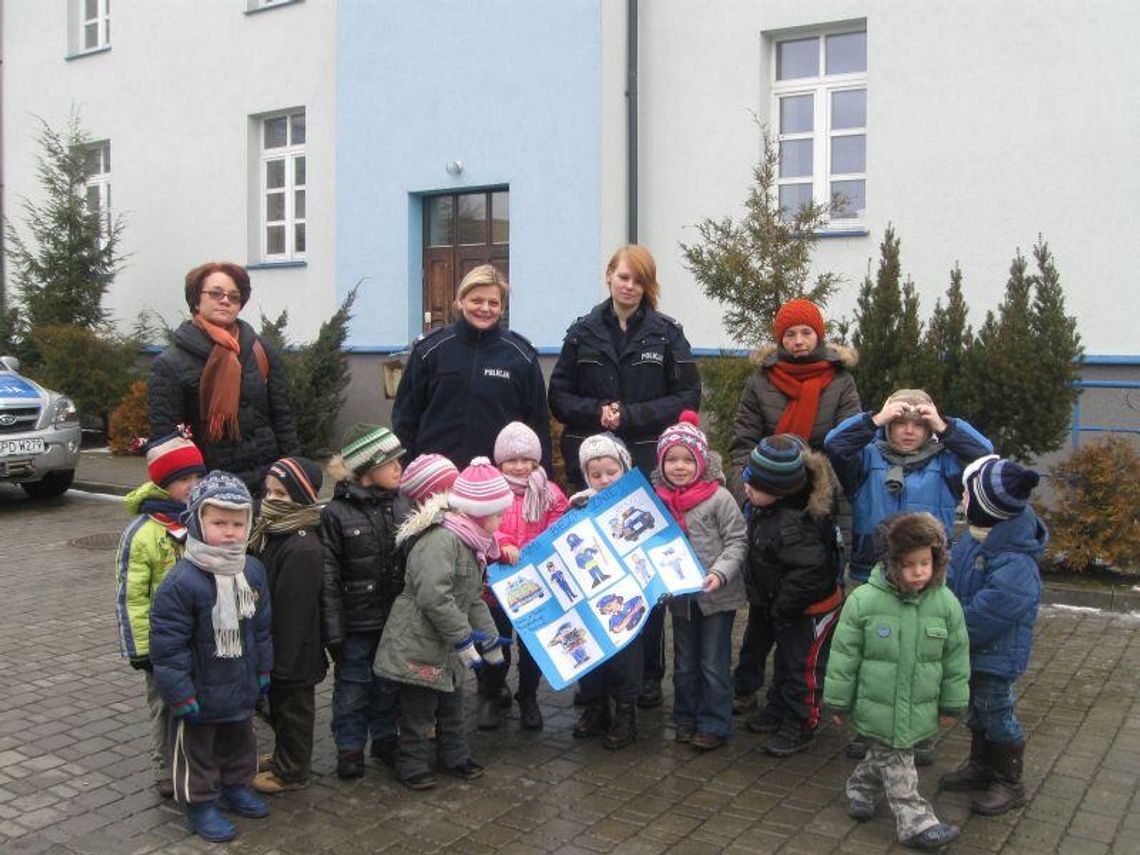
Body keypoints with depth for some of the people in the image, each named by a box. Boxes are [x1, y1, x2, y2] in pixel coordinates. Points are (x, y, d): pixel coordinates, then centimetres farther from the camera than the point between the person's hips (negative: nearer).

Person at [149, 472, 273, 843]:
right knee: (196, 749, 13)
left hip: (243, 688, 7)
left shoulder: (253, 571, -4)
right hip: (201, 693, -6)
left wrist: (263, 670, 12)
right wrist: (181, 695, -19)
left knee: (240, 741, 24)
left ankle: (235, 786, 45)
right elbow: (168, 645, -21)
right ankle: (199, 803, 30)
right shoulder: (181, 582, -25)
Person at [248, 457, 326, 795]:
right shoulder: (272, 533, 4)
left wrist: (282, 659, -21)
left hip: (294, 652, -9)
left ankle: (291, 772, 24)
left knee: (292, 709, 8)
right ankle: (284, 760, 40)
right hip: (277, 647, 9)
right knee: (279, 706, 23)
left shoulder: (302, 548, -27)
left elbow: (293, 608, -25)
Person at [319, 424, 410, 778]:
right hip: (356, 623, -4)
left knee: (389, 685, 17)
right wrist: (333, 632, -12)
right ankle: (350, 748, 24)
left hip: (394, 619, 4)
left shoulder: (400, 505, 1)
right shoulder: (336, 513, -12)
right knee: (352, 688, 8)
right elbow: (328, 578, -11)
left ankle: (385, 738, 35)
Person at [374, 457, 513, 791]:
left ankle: (456, 756, 37)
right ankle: (411, 765, 20)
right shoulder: (441, 540, -25)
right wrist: (464, 639, -27)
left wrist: (490, 639, 16)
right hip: (419, 645, -10)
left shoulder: (470, 544, 10)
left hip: (448, 650, 10)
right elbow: (435, 597, -33)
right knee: (418, 710, 5)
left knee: (452, 705, 22)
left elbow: (474, 599, 18)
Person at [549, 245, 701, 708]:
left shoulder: (667, 333, 3)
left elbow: (688, 397, -2)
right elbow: (560, 396, 7)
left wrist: (631, 416, -12)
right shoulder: (583, 332, 7)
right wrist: (597, 411, -12)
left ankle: (649, 672, 15)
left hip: (649, 466, -1)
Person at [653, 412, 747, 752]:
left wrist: (719, 573, -23)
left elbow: (737, 541, -11)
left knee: (714, 663, 6)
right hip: (680, 596, 5)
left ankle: (714, 724, 18)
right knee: (684, 663, 18)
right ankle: (686, 718, 32)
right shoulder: (659, 501, 1)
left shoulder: (719, 498, -12)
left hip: (717, 596, -4)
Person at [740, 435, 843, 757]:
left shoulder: (792, 524, -35)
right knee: (785, 660, 25)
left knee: (802, 666, 7)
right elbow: (758, 557, 11)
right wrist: (759, 596, 12)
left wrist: (781, 608, -24)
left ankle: (800, 726, 23)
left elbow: (809, 570, -36)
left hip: (810, 609, -9)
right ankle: (778, 710, 42)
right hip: (779, 606, 9)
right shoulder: (763, 509, -5)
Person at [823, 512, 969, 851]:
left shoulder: (946, 603, -8)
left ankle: (861, 787, 44)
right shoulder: (864, 600, -17)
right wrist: (839, 702, -4)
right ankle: (916, 822, 13)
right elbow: (844, 655, -9)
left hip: (919, 709, 4)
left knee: (884, 755, 20)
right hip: (877, 706, -3)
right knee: (896, 764, 3)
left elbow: (956, 658, 3)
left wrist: (952, 704, 8)